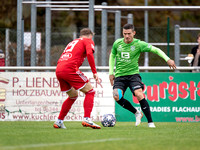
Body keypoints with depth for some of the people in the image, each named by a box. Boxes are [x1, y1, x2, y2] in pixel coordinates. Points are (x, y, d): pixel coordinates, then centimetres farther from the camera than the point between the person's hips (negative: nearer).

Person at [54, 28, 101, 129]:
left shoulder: (73, 42, 33)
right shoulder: (88, 41, 12)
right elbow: (89, 54, -9)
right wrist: (94, 72, -8)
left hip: (58, 70, 7)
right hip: (70, 69, -7)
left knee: (73, 96, 24)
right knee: (90, 91, 2)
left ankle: (59, 121, 22)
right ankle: (87, 119, -14)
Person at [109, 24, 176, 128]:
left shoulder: (138, 44, -7)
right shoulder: (117, 43, 1)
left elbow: (155, 50, -2)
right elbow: (112, 56, 19)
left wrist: (167, 59, -14)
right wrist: (111, 72, 14)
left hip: (133, 74, -3)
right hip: (120, 75, 3)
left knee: (139, 95, -25)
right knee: (117, 97, -20)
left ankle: (150, 122, -16)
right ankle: (137, 113, 3)